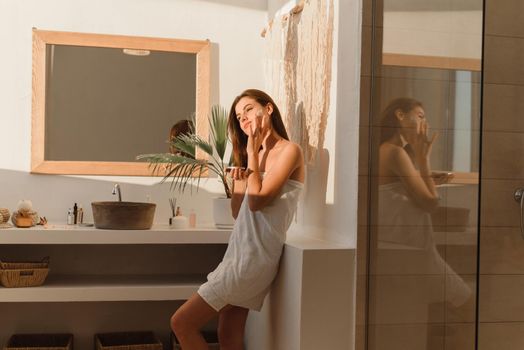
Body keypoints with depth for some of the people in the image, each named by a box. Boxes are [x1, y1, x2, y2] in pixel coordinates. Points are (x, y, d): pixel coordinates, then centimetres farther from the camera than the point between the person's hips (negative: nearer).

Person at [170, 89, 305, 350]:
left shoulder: (289, 150, -8)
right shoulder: (257, 156, 18)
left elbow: (257, 202, -16)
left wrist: (252, 153, -8)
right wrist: (238, 180, -1)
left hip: (254, 256, -9)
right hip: (241, 250, 9)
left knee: (182, 322, -9)